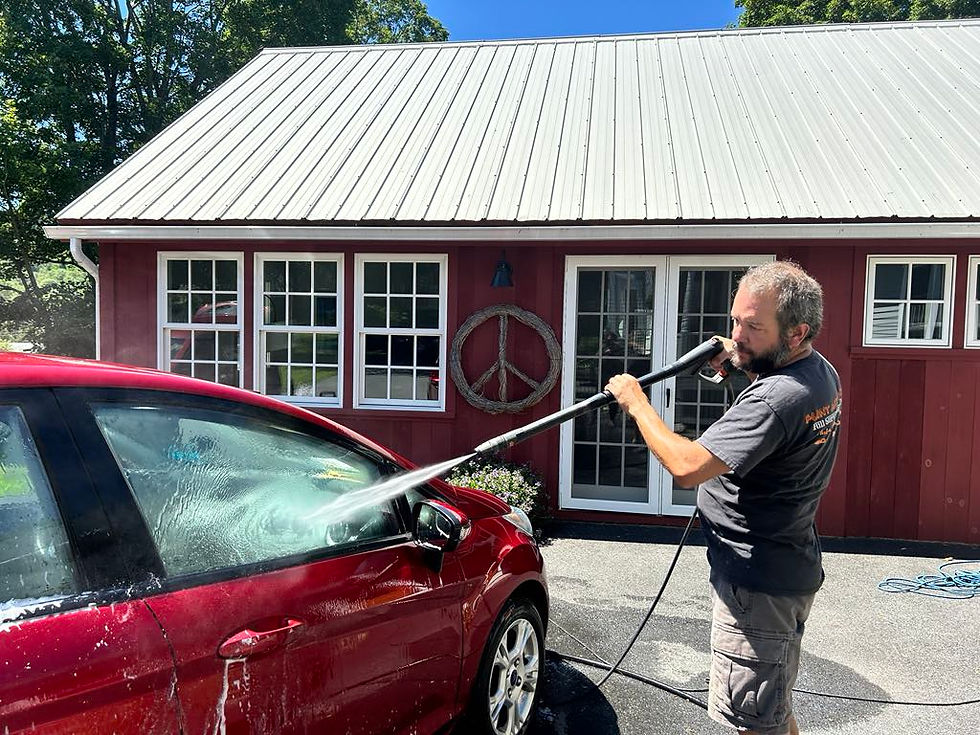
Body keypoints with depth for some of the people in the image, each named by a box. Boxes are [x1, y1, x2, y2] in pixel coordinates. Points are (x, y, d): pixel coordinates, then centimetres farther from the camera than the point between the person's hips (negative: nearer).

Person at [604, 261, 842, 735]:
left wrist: (637, 404, -19)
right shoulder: (822, 373, 3)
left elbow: (686, 466, -33)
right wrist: (742, 360, 10)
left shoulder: (775, 400, -30)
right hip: (788, 569, 10)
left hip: (757, 582, -10)